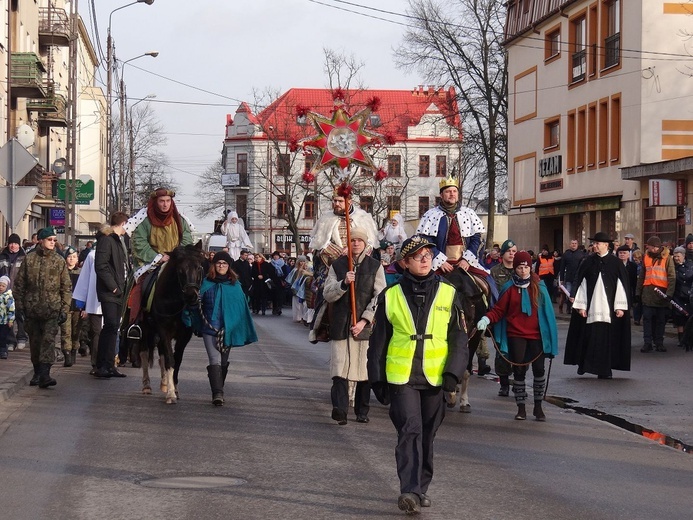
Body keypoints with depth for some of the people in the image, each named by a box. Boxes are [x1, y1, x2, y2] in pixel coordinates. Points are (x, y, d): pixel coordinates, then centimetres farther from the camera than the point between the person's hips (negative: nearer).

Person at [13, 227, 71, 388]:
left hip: (52, 309, -1)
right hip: (31, 309, 1)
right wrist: (19, 306, 3)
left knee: (49, 340, -13)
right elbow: (19, 284, 8)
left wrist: (65, 308, 0)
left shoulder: (59, 261, 5)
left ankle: (45, 374, -18)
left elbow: (66, 287, 7)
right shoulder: (29, 259, 4)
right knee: (34, 342, 9)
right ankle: (37, 373, 22)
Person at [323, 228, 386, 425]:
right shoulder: (337, 266, 11)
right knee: (339, 368, -12)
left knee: (364, 370, 4)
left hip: (365, 326, 0)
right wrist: (343, 283, -15)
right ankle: (340, 409, -20)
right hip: (341, 325, 0)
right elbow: (327, 294, 4)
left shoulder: (375, 266, 7)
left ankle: (362, 412, 14)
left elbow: (379, 297, 0)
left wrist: (364, 321, -10)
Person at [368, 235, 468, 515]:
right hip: (401, 378, -2)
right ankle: (409, 491, -19)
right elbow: (379, 341, 6)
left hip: (435, 378, 2)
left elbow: (459, 339, 5)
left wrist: (453, 373, -7)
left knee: (427, 435, 11)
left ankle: (421, 489, 24)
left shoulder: (448, 294, 4)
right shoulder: (390, 296, 2)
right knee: (410, 431, -14)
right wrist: (377, 379, 4)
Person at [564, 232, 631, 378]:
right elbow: (581, 283, 6)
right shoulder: (588, 262, 6)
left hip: (608, 308, -1)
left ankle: (605, 369, 3)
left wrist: (620, 306, -5)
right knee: (588, 336, -1)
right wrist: (581, 305, 0)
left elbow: (622, 285, 0)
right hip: (591, 306, 2)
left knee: (607, 337, -3)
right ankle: (584, 364, 13)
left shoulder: (616, 263, 1)